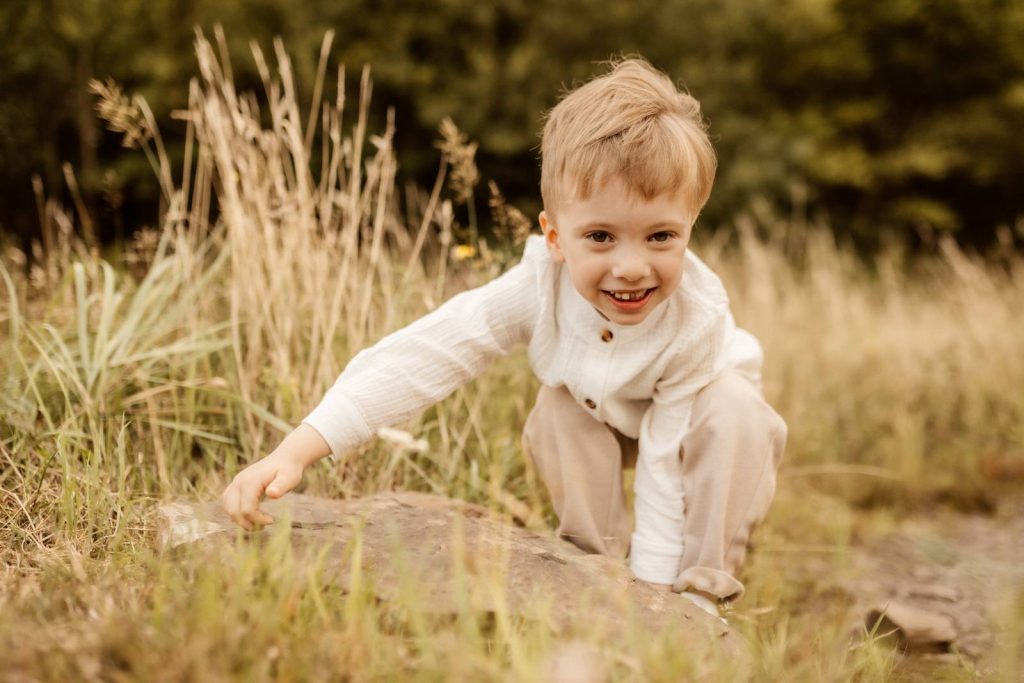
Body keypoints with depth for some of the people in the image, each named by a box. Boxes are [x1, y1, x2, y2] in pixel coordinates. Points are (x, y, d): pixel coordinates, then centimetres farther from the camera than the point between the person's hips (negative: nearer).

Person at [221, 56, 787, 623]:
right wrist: (295, 452, -50)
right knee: (556, 416, -29)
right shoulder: (540, 283, -36)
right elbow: (417, 357, -41)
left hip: (695, 415, -2)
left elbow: (668, 467, -34)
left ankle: (702, 593, -17)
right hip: (603, 418, 2)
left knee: (732, 408, -32)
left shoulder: (697, 321, -39)